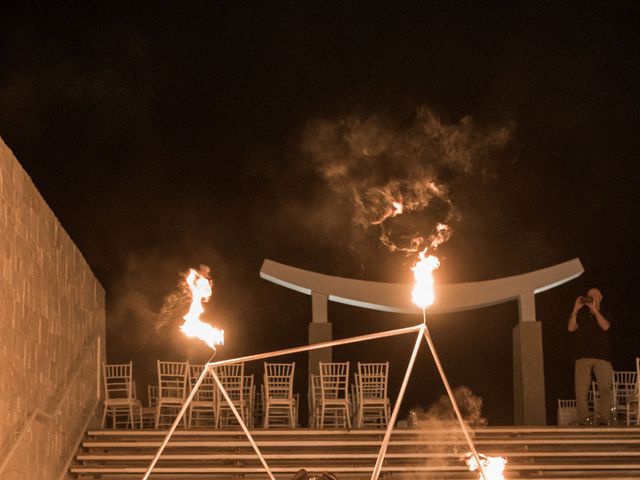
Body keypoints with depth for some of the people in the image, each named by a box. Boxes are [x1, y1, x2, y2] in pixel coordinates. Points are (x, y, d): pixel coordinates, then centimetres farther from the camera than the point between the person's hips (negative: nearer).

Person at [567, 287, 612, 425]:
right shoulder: (582, 315, 18)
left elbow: (605, 326, -8)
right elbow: (571, 328, 2)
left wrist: (594, 309, -10)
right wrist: (575, 310, -6)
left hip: (602, 357, -1)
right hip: (583, 357, 1)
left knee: (605, 390, -11)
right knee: (581, 392, -9)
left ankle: (603, 419, -9)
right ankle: (583, 420, -7)